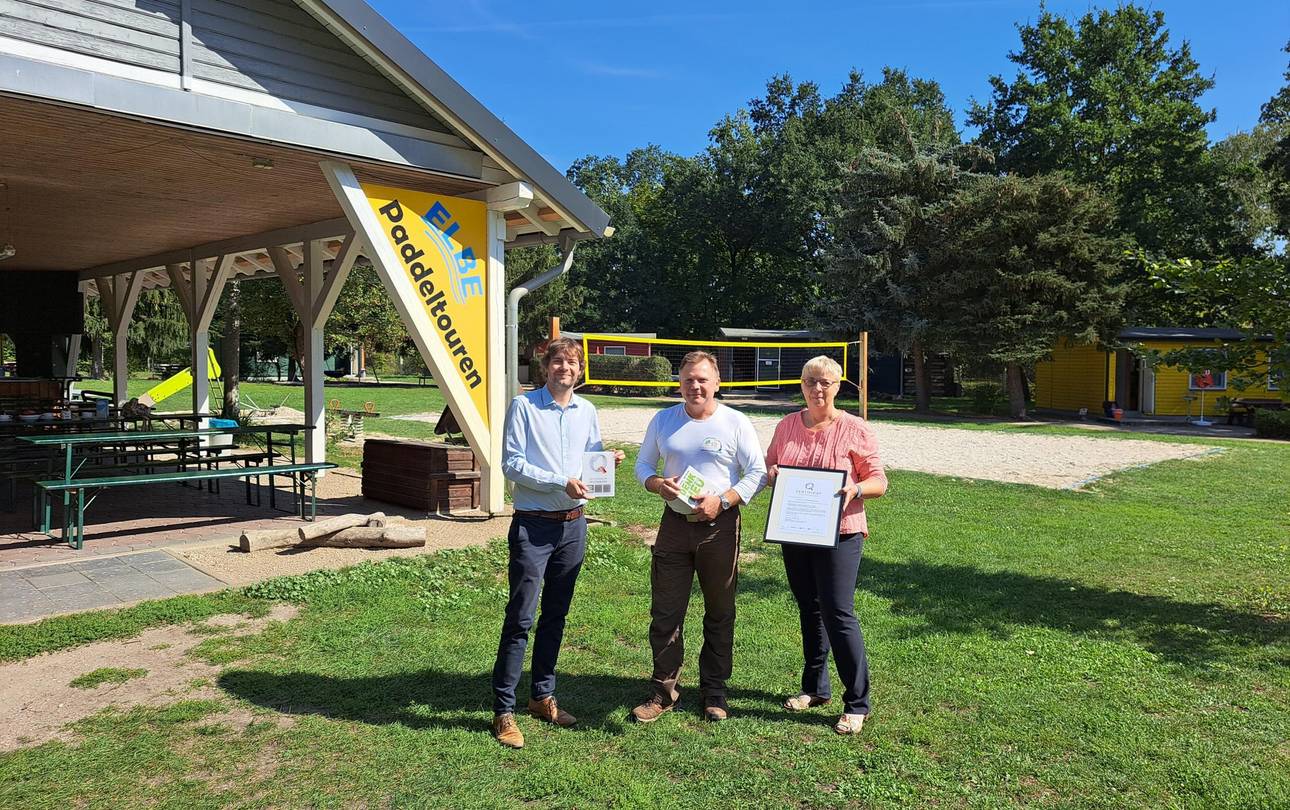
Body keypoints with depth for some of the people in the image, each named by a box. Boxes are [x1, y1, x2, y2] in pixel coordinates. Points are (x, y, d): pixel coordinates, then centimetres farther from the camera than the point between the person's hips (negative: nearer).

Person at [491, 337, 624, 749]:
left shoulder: (587, 411, 9)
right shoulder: (524, 406, -6)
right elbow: (512, 464, -12)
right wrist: (561, 482, -20)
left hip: (574, 525, 5)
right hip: (533, 525, -5)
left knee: (556, 615, 14)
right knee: (520, 618, -5)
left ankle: (543, 696, 27)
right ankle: (503, 710, 4)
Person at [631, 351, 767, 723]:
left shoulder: (736, 423, -3)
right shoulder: (663, 420, 6)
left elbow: (757, 473, -4)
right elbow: (643, 464, 13)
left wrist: (722, 500, -18)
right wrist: (657, 483, -10)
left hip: (720, 526, -2)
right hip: (675, 524, 2)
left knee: (719, 614, 10)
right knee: (665, 612, 5)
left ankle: (714, 692, 26)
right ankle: (663, 691, 19)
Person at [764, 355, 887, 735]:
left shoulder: (855, 429, -5)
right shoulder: (787, 426, 7)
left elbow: (879, 481, -3)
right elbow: (768, 466, 16)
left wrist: (855, 490, -24)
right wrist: (771, 474, -8)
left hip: (839, 532, -5)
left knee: (838, 613, -7)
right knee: (809, 610, 15)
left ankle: (857, 703, 5)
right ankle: (815, 688, 30)